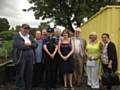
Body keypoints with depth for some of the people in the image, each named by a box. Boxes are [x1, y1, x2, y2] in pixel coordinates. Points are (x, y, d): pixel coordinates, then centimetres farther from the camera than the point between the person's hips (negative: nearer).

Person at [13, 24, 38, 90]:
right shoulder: (17, 37, -3)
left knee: (29, 75, 12)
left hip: (30, 58, 6)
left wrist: (30, 44, -10)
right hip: (21, 58, -6)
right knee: (20, 75, 1)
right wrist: (29, 46, -5)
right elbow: (20, 46, -18)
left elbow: (35, 45, 9)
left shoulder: (30, 36, 16)